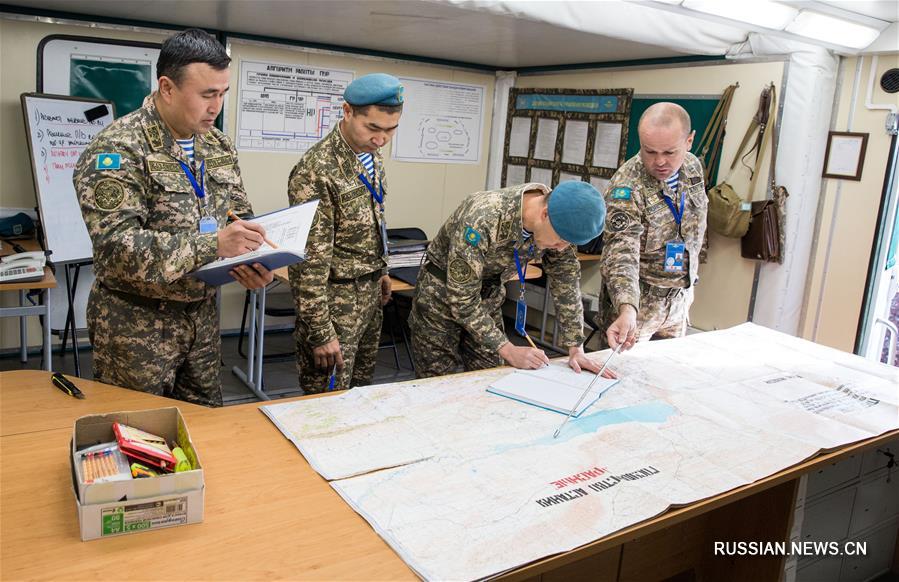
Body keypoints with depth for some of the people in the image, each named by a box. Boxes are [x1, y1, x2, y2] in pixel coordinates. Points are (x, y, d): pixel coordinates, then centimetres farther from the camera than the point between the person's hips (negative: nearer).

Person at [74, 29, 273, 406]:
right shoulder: (117, 149, -17)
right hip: (136, 321, -6)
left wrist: (252, 260, -11)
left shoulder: (218, 146, 4)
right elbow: (117, 247, -25)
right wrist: (213, 244, -33)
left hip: (203, 314, 6)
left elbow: (240, 216, 10)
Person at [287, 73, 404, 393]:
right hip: (336, 298, -8)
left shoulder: (372, 155, 4)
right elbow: (309, 263, -22)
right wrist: (320, 333, -20)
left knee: (362, 388, 20)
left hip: (370, 294, 8)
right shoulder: (317, 170, -23)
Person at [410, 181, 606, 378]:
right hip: (442, 294, -5)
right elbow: (462, 299, -30)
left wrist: (576, 349, -11)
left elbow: (566, 281, -7)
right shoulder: (482, 221, -35)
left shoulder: (559, 222, -17)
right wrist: (508, 351, -29)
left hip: (489, 294, 5)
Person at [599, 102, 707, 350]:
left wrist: (689, 273, 17)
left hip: (680, 298, 6)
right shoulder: (626, 188, -25)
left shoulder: (693, 167, -4)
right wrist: (626, 309, -50)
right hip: (637, 301, -6)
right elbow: (621, 252, -35)